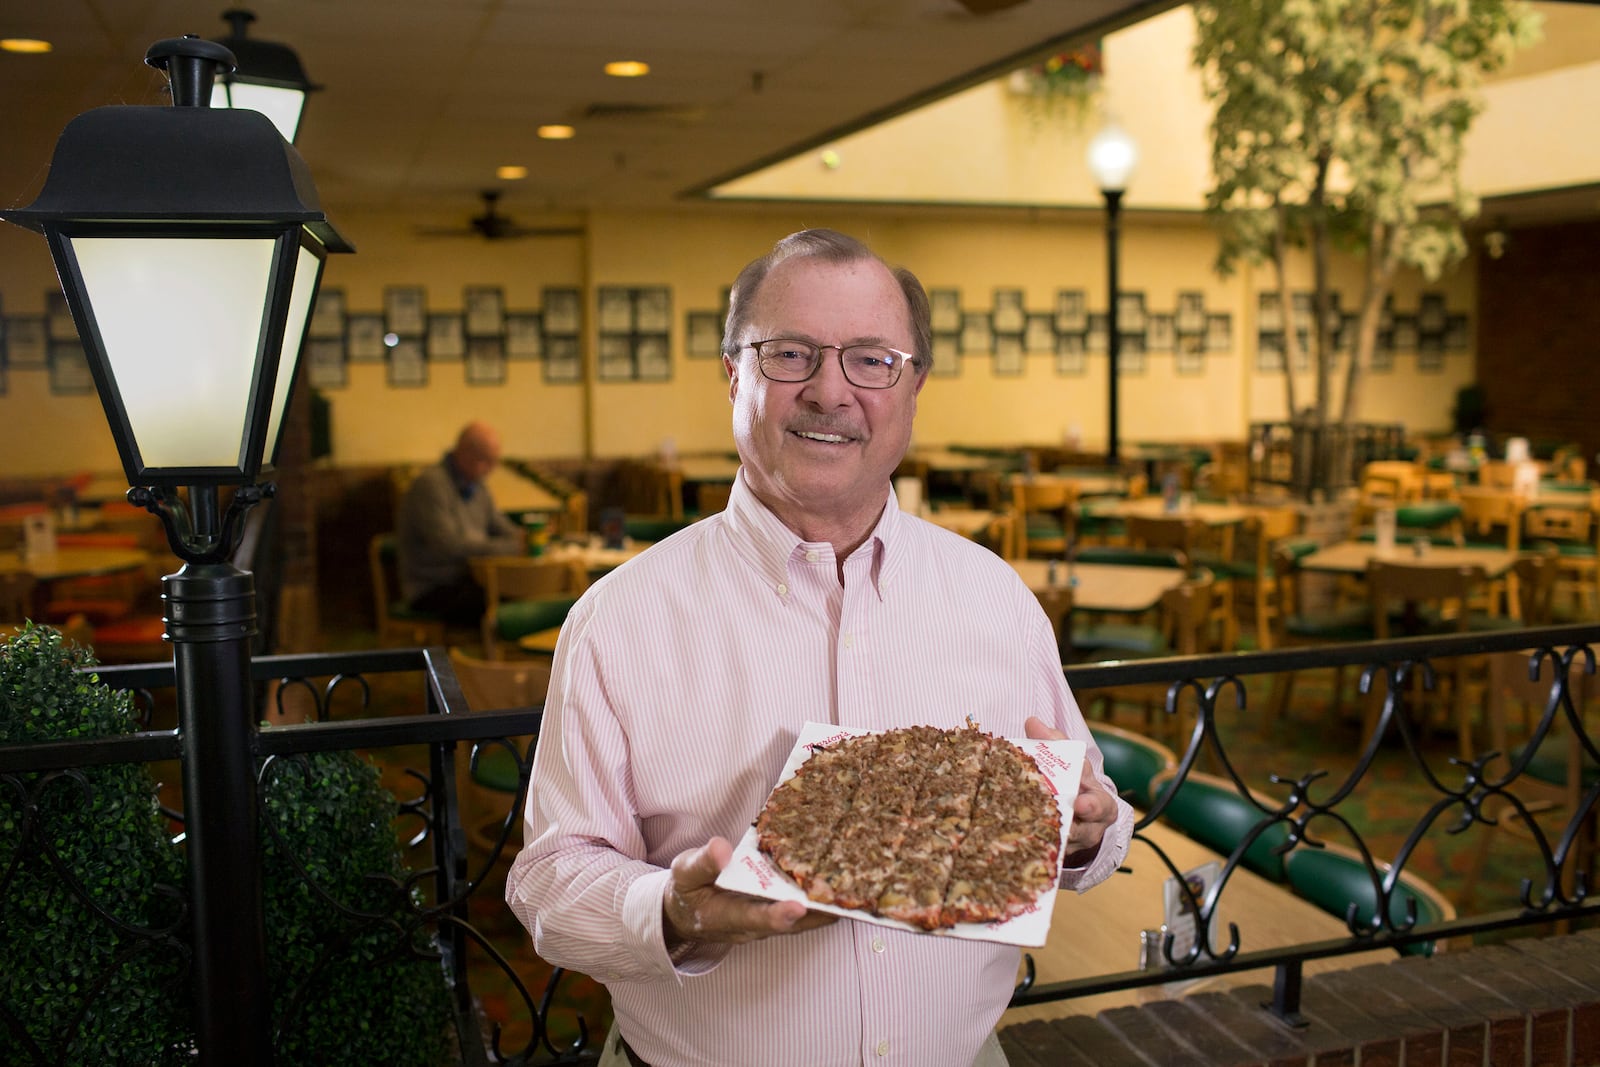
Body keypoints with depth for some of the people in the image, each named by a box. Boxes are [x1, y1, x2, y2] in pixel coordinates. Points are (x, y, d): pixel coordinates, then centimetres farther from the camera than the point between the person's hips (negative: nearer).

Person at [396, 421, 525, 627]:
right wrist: (511, 547, -23)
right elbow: (449, 546, -23)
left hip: (467, 581, 8)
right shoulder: (430, 484, -15)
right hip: (432, 591, -8)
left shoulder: (476, 486, 12)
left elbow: (500, 526, 19)